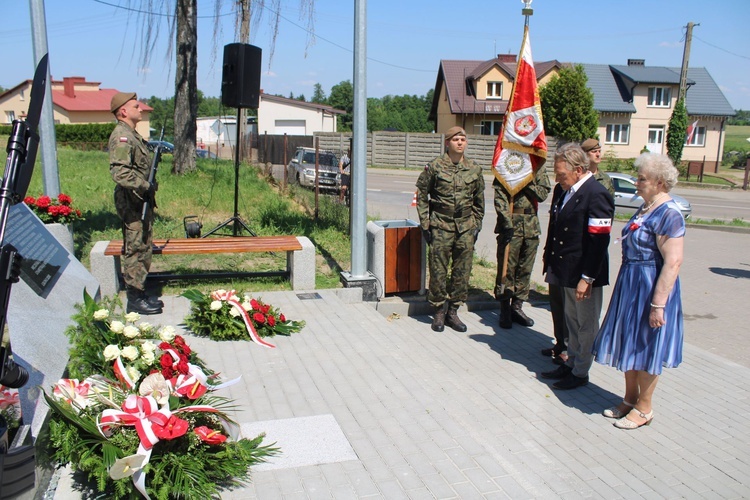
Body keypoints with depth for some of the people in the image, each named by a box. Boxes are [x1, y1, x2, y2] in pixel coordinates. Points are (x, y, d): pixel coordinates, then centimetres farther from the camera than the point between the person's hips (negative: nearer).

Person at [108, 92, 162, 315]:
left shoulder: (132, 135, 16)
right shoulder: (121, 136, -16)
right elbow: (120, 172, -28)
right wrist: (145, 187, -20)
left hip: (141, 200, 10)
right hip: (131, 202, -10)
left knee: (144, 247, 15)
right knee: (135, 249, -5)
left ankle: (140, 292, 25)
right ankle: (135, 299, 3)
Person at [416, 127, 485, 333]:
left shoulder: (474, 169, 6)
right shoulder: (434, 166, -3)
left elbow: (479, 200, 16)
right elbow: (422, 196, 1)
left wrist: (476, 225, 11)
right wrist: (425, 224, -3)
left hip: (466, 228, 3)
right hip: (441, 227, -3)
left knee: (462, 271, 6)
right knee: (438, 270, 1)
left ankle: (453, 312, 20)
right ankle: (439, 312, 16)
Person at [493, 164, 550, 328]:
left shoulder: (539, 167, 9)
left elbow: (543, 194, -1)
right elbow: (500, 197, -10)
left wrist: (528, 183, -16)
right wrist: (507, 223, -19)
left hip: (531, 225, 4)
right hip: (510, 224, -4)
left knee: (526, 268, 9)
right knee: (507, 267, -1)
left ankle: (517, 307, 20)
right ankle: (505, 310, 7)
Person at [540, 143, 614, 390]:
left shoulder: (596, 195, -20)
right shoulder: (562, 190, 7)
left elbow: (598, 241, -22)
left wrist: (587, 278, -22)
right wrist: (548, 258, 14)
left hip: (584, 274, -8)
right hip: (565, 271, 9)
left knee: (586, 324, 8)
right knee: (571, 320, 21)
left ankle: (580, 372, 21)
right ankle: (570, 363, 35)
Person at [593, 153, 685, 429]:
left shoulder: (669, 214, -20)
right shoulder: (645, 208, 9)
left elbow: (673, 262, -24)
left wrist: (658, 303, -24)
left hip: (651, 288, -9)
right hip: (630, 285, 9)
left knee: (645, 347, 4)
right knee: (629, 344, 17)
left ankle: (644, 409, 21)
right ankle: (630, 399, 32)